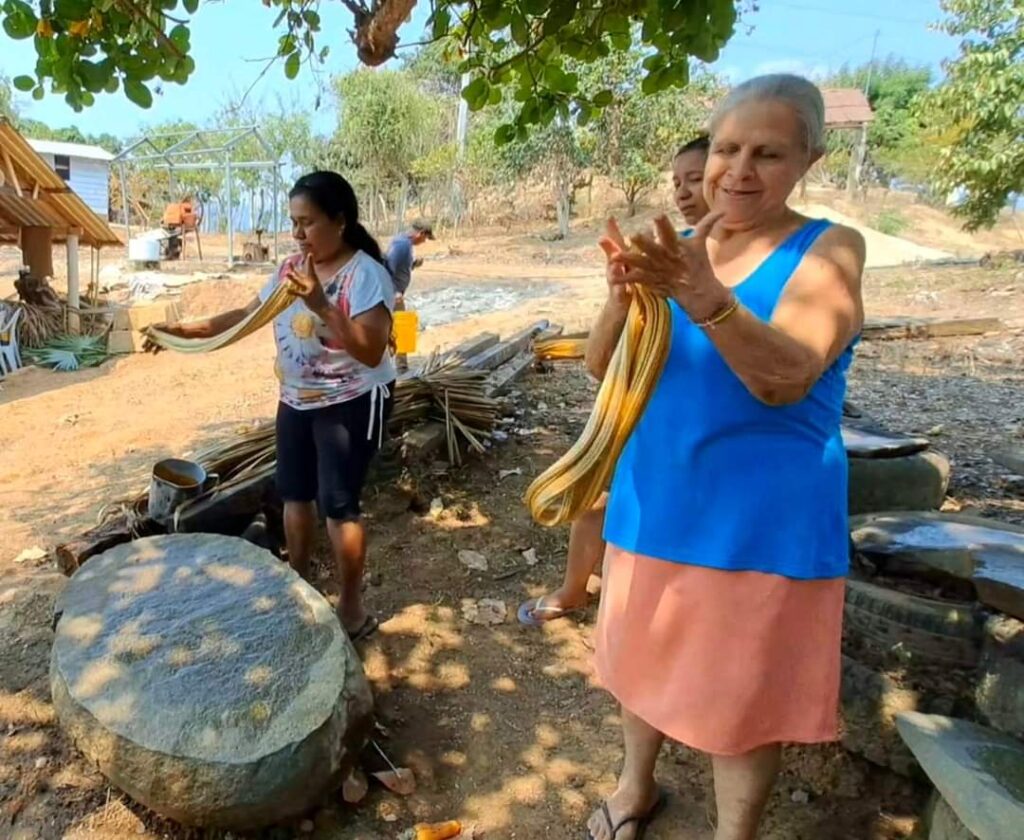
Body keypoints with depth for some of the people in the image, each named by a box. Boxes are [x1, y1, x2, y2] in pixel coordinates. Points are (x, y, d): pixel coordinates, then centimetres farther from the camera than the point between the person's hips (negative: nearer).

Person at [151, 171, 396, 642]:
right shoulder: (291, 267, 4)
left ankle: (351, 609, 13)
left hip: (351, 403, -8)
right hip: (297, 400, 8)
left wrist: (322, 306, -35)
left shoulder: (366, 274, -20)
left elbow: (372, 352, -28)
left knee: (338, 504, -4)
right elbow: (249, 314, 12)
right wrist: (192, 330, 2)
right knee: (295, 493, 16)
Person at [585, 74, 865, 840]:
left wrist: (708, 299, -41)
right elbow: (607, 366, -4)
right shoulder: (677, 251, 4)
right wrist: (625, 298, -25)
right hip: (654, 503, 5)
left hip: (760, 524, -4)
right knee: (646, 661, 20)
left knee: (741, 694, 9)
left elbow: (786, 379, -24)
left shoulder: (829, 250, -8)